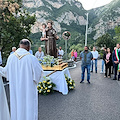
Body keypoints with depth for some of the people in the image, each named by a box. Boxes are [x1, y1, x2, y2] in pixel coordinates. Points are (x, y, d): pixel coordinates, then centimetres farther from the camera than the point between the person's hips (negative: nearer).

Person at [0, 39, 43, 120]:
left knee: (17, 105, 20)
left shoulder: (11, 57, -8)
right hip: (28, 88, -4)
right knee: (29, 105, 12)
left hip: (15, 89, 4)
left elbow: (7, 71, 4)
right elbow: (39, 72, -12)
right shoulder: (31, 58, -19)